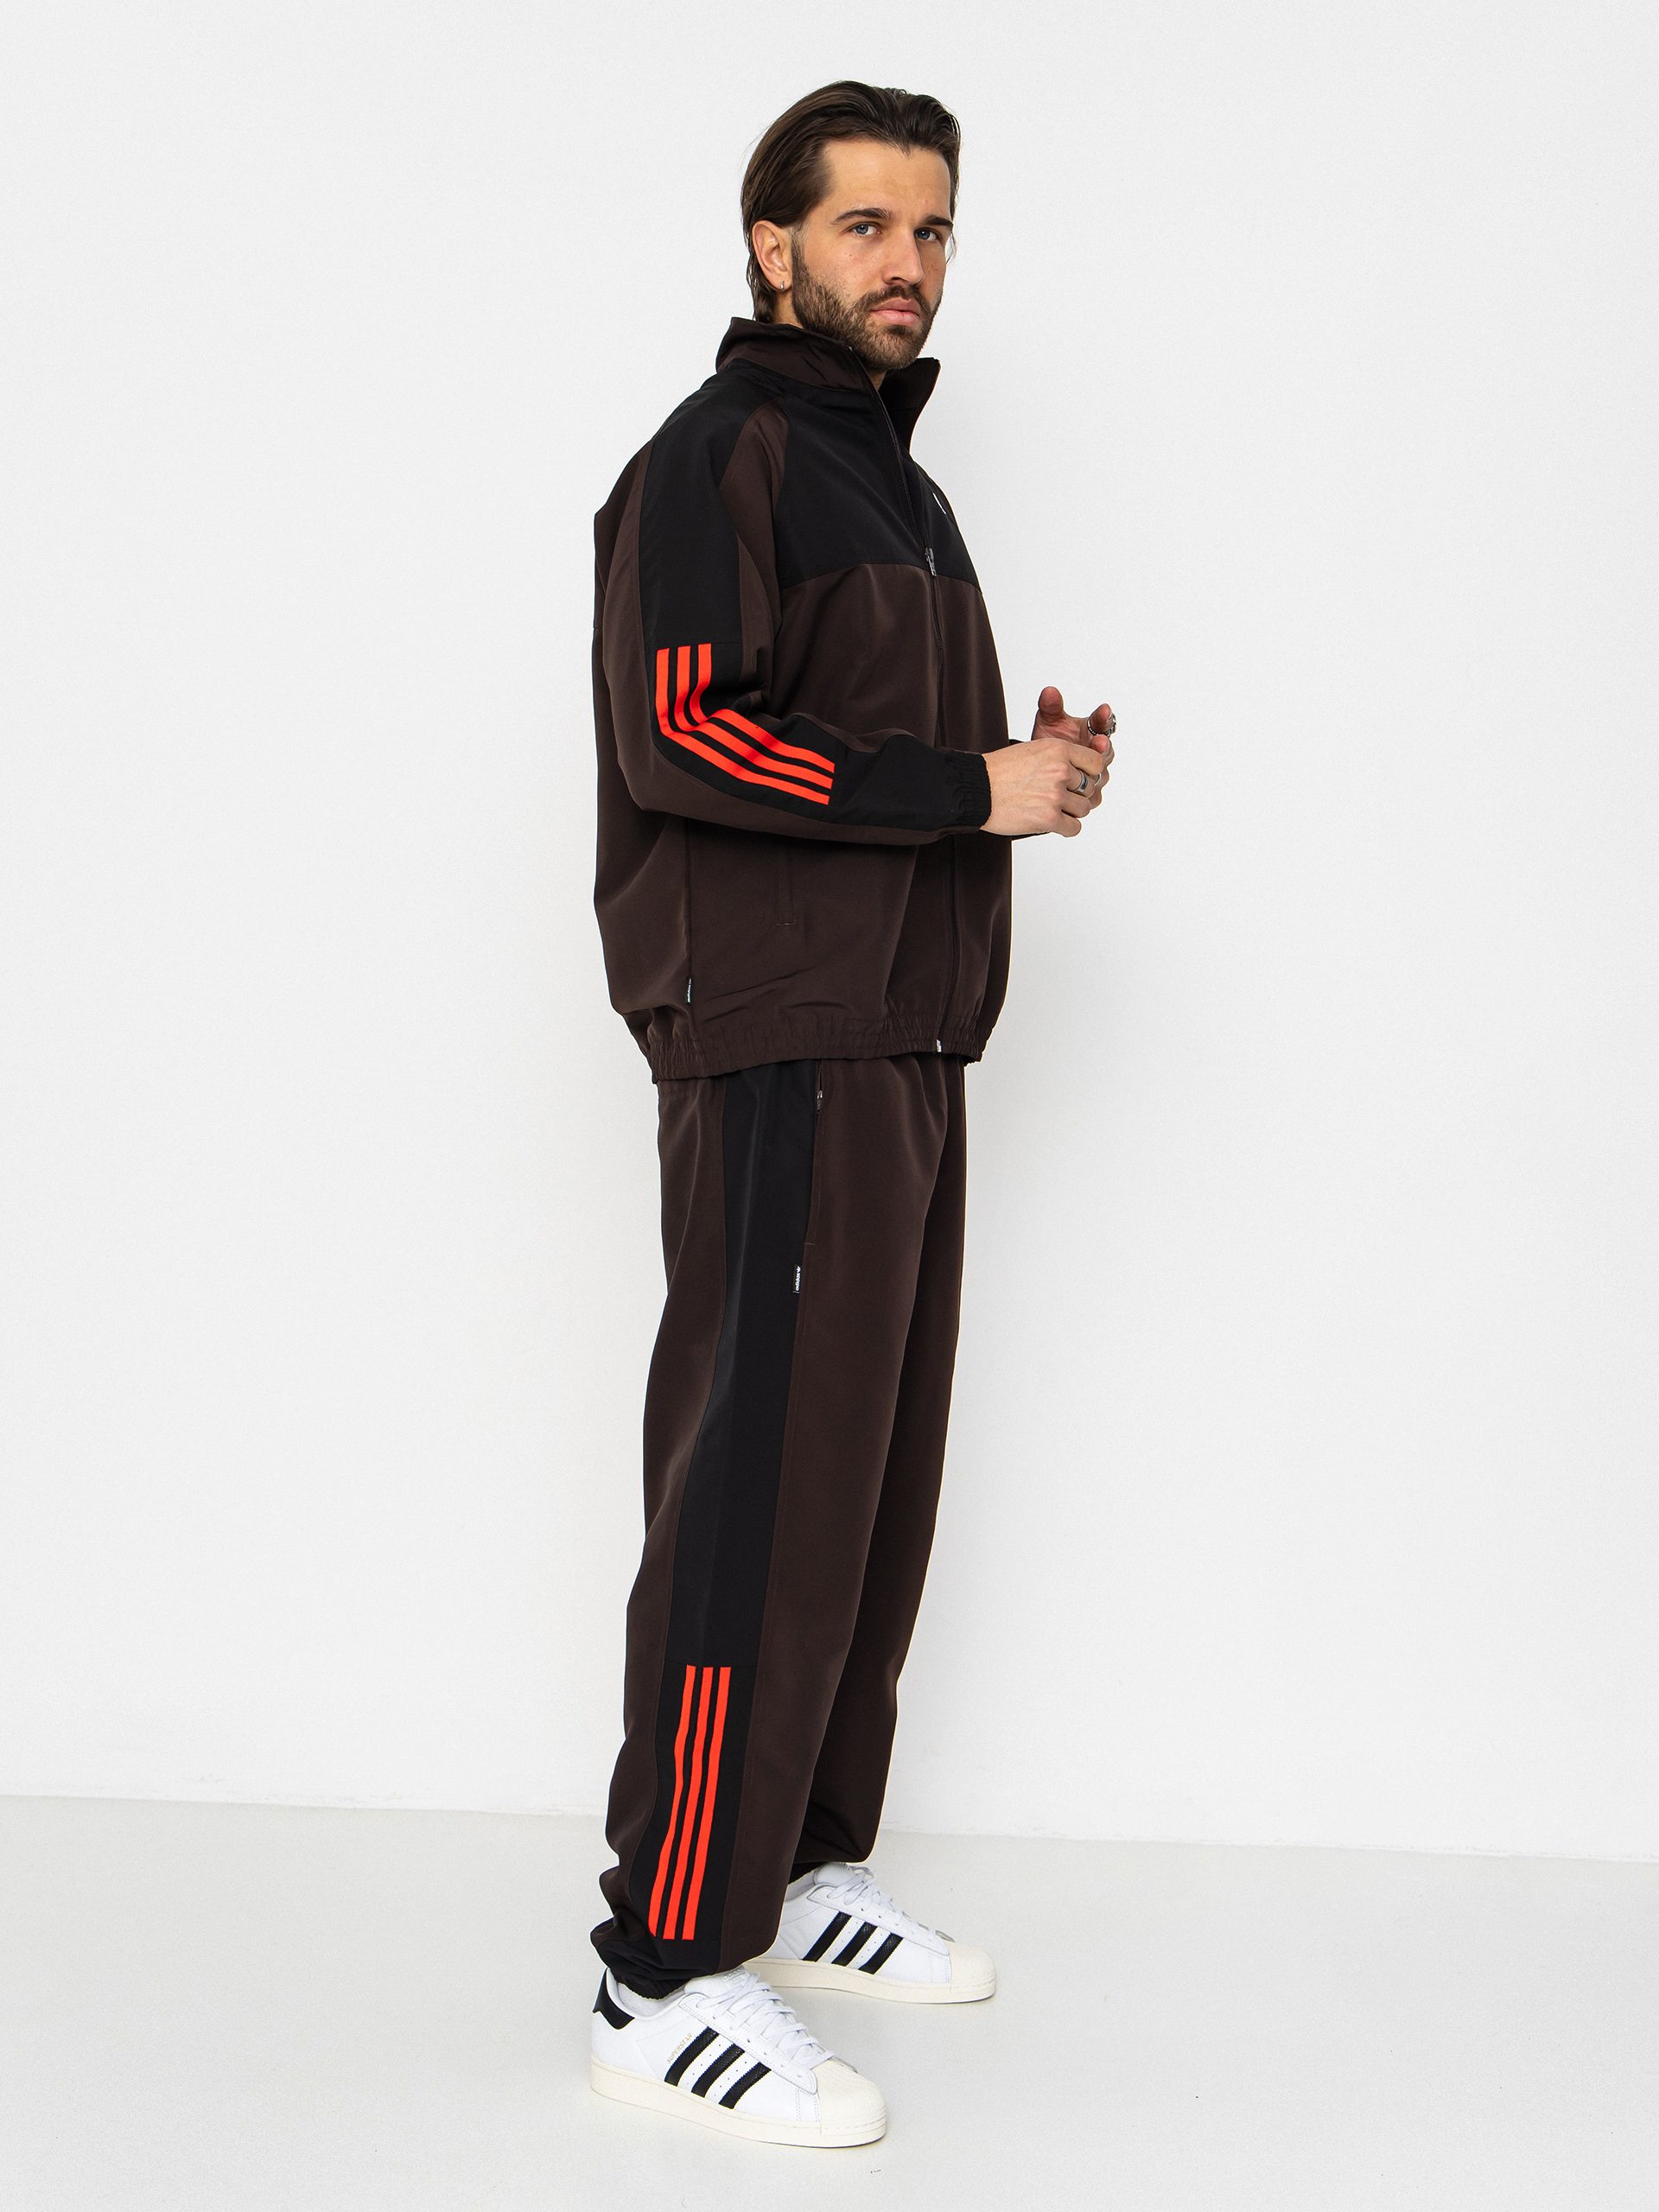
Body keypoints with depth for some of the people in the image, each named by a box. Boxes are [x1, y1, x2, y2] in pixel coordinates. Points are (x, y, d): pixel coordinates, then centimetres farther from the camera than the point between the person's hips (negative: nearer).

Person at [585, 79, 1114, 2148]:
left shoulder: (896, 484, 25)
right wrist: (972, 790, -15)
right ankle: (670, 1976, -5)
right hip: (778, 1054, -9)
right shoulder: (719, 459, -5)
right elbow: (685, 733, -18)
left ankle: (804, 1868, 24)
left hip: (898, 1046, 10)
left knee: (876, 1474, 12)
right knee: (764, 1485, -11)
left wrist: (1029, 771, 8)